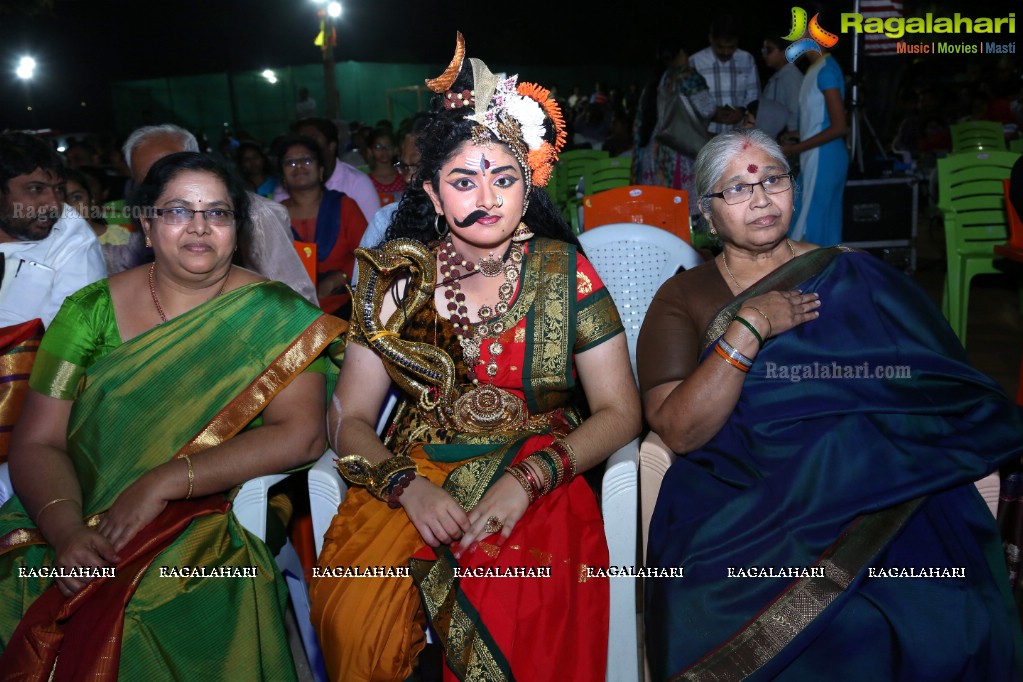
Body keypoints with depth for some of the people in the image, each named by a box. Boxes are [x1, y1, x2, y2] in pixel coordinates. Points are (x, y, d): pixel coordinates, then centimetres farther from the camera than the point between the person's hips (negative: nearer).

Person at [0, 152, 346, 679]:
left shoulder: (275, 314, -2)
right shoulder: (92, 312, 5)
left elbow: (302, 434, -11)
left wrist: (164, 482, -18)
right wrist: (66, 531, -18)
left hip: (224, 523, -2)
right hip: (86, 520, 3)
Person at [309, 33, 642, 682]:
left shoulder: (565, 273, -1)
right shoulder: (399, 278, 3)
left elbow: (620, 412, -1)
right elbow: (350, 418, 5)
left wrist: (526, 479, -14)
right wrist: (409, 486, -14)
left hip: (538, 486, -1)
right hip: (414, 475, 2)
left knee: (516, 621, -29)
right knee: (352, 619, -24)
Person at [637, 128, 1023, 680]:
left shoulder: (856, 278, 14)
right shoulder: (683, 298, 8)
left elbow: (939, 387, 7)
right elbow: (678, 431, -7)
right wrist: (750, 327, -13)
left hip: (876, 494, 2)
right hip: (737, 504, -1)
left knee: (951, 622, -25)